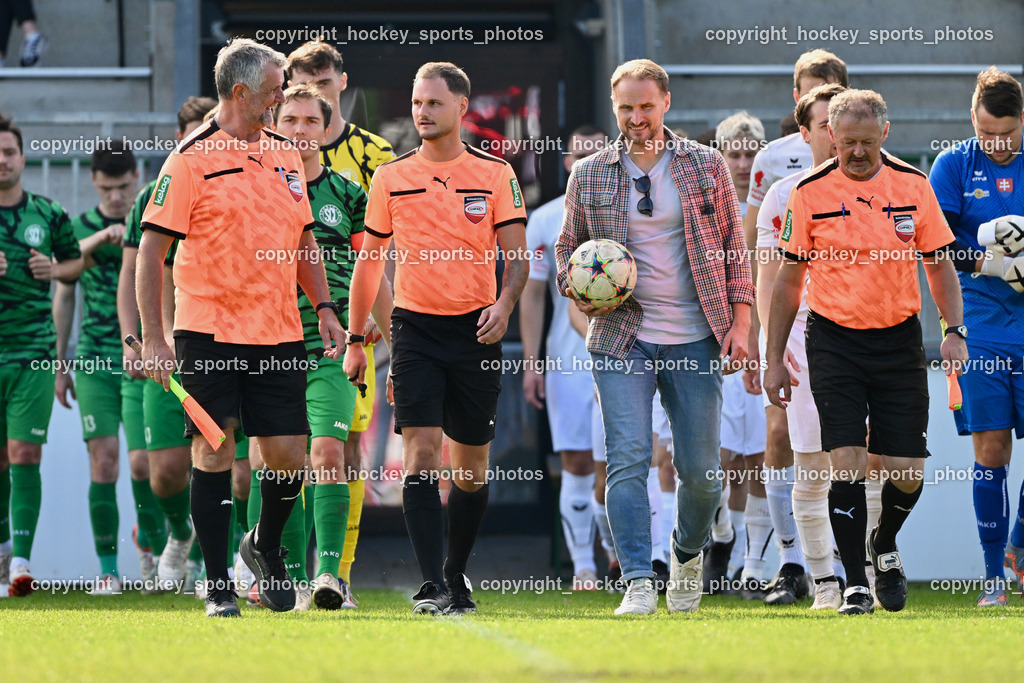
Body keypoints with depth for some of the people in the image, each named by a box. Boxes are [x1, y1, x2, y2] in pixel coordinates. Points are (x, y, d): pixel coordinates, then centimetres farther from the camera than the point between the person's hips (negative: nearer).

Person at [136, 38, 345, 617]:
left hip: (279, 333, 5)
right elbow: (152, 248, -7)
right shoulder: (191, 161, -7)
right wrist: (153, 336, -12)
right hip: (209, 331, -5)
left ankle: (266, 548, 29)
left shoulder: (286, 155, 12)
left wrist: (324, 307, 12)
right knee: (214, 451, -4)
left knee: (289, 456, 1)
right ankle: (218, 586, 4)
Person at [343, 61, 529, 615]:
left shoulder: (495, 174, 1)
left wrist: (504, 304, -18)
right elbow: (369, 259, 11)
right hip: (415, 327, 0)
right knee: (421, 453, -13)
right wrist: (355, 338, 8)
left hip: (475, 330, 0)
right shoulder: (391, 176, 4)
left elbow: (517, 255, 2)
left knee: (472, 466, 7)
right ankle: (432, 587, -16)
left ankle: (456, 574, 26)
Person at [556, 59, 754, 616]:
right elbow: (567, 249, 17)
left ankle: (688, 553, 32)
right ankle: (638, 584, -15)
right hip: (621, 339, 0)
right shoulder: (588, 176, 6)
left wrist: (740, 321, 0)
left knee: (700, 469, 4)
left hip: (696, 339, 0)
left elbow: (735, 247, 9)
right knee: (628, 459, -13)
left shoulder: (706, 167, 5)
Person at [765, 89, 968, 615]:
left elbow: (939, 264, 10)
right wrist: (773, 360, 4)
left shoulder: (913, 186, 2)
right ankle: (855, 583, -3)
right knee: (845, 463, -11)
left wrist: (954, 330, -3)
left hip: (899, 339, 2)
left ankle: (885, 546, 29)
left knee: (907, 471, -1)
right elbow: (789, 277, 5)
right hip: (834, 342, -1)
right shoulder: (809, 192, -2)